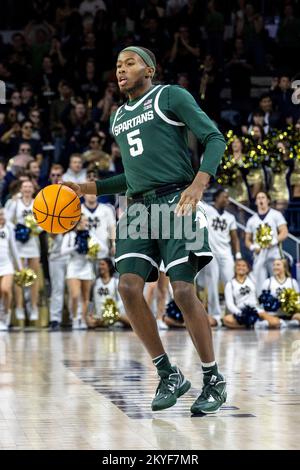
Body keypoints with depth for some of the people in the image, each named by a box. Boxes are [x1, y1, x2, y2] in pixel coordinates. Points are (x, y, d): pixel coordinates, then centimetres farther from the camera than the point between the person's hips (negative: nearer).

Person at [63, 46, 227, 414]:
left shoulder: (171, 96, 2)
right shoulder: (118, 118, 22)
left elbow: (214, 139, -5)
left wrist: (199, 183, -21)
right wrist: (90, 188, 19)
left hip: (176, 202, -6)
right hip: (138, 208, 6)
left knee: (183, 291, -15)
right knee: (128, 286, -14)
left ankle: (214, 380, 0)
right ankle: (168, 375, -1)